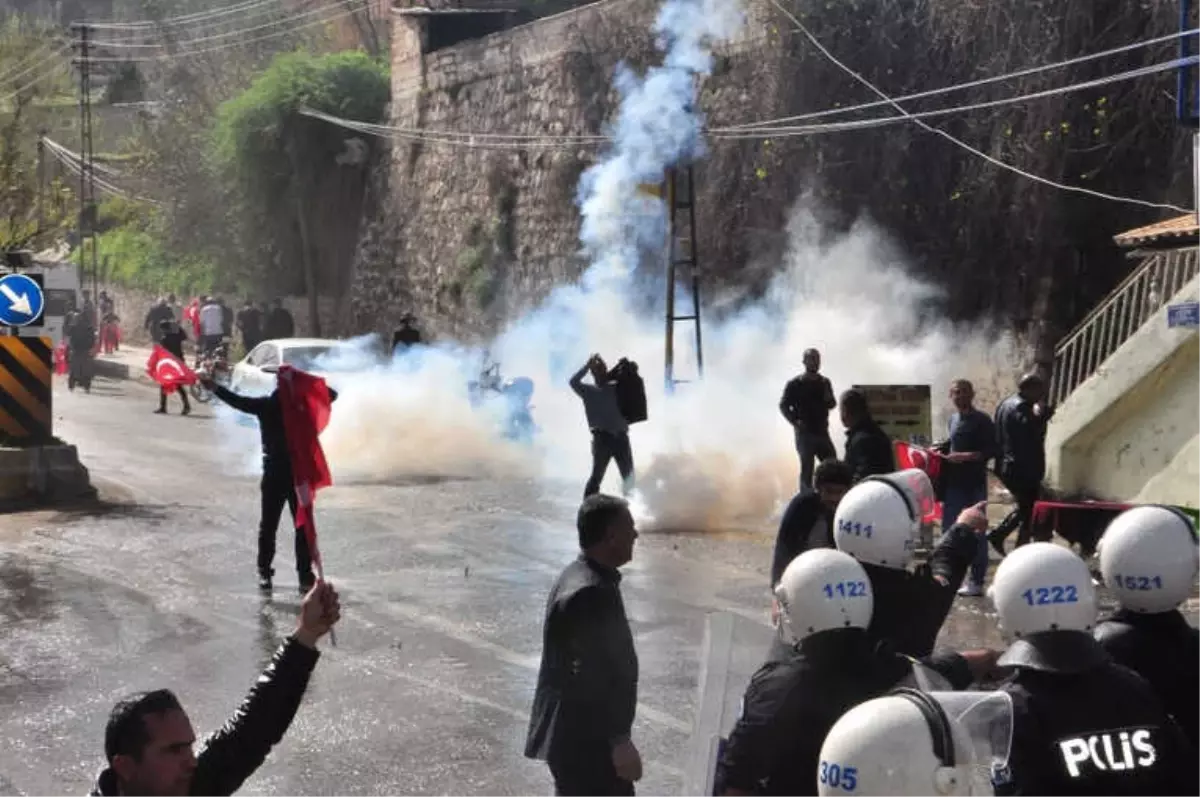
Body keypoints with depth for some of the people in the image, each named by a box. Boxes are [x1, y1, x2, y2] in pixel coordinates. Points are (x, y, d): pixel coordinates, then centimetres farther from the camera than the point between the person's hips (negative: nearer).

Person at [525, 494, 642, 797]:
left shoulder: (579, 576, 9)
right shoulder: (592, 594, -24)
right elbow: (596, 678, -25)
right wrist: (620, 741, -19)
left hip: (571, 731, 10)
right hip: (586, 739, -10)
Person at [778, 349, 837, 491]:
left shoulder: (824, 383, 10)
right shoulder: (795, 384, -3)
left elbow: (832, 405, 16)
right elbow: (783, 406, -3)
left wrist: (828, 399, -8)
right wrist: (795, 423, -14)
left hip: (822, 432, 4)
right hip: (805, 433, -4)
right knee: (807, 469, -3)